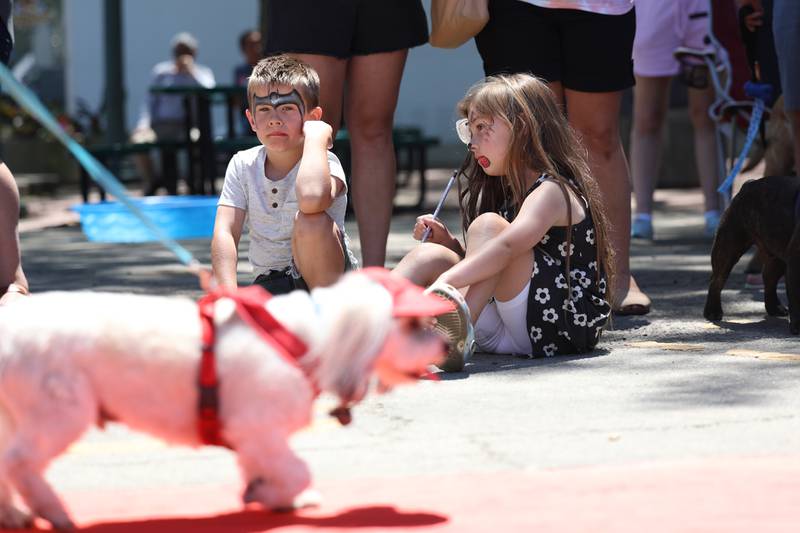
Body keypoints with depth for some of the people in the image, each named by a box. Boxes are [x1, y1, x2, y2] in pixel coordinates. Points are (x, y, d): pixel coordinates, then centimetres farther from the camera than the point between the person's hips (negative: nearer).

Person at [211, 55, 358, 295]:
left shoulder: (325, 163, -14)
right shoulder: (242, 166, 1)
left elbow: (311, 199, -41)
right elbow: (224, 233, -9)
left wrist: (316, 138, -27)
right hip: (271, 284, 3)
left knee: (310, 220, -33)